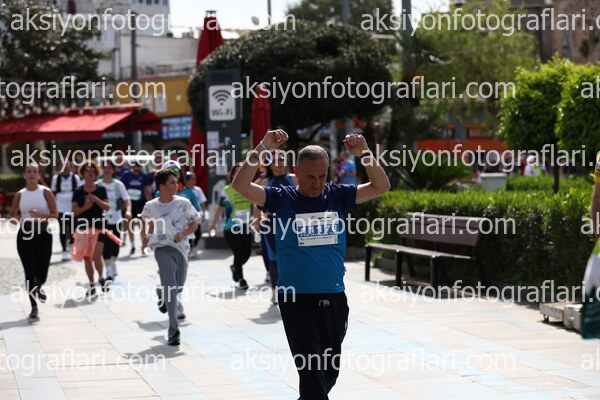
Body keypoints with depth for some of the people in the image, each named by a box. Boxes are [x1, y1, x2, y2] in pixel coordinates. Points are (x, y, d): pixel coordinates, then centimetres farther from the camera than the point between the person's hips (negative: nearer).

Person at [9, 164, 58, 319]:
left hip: (43, 233, -1)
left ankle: (38, 288, 36)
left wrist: (40, 215, -20)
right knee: (30, 272, -6)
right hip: (25, 234, 1)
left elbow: (55, 214, -2)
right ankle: (34, 307, 4)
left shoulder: (46, 192, 0)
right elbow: (12, 214, 14)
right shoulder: (20, 194, 6)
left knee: (42, 273, -2)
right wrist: (13, 219, -10)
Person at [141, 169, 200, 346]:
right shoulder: (150, 206, -1)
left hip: (181, 247, 2)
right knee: (170, 287, -14)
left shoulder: (183, 203, -1)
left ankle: (162, 295, 51)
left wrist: (183, 234, -12)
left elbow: (194, 223, 5)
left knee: (178, 287, 12)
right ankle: (173, 330, -11)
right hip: (162, 248, -2)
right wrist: (147, 236, 3)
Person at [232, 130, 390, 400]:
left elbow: (381, 187, 4)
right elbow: (240, 185, -14)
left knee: (330, 372, 16)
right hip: (297, 301, -4)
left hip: (334, 299, 4)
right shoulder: (281, 199, -2)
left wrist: (365, 155, -11)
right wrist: (261, 149, -24)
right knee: (311, 371, -10)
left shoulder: (337, 196, 6)